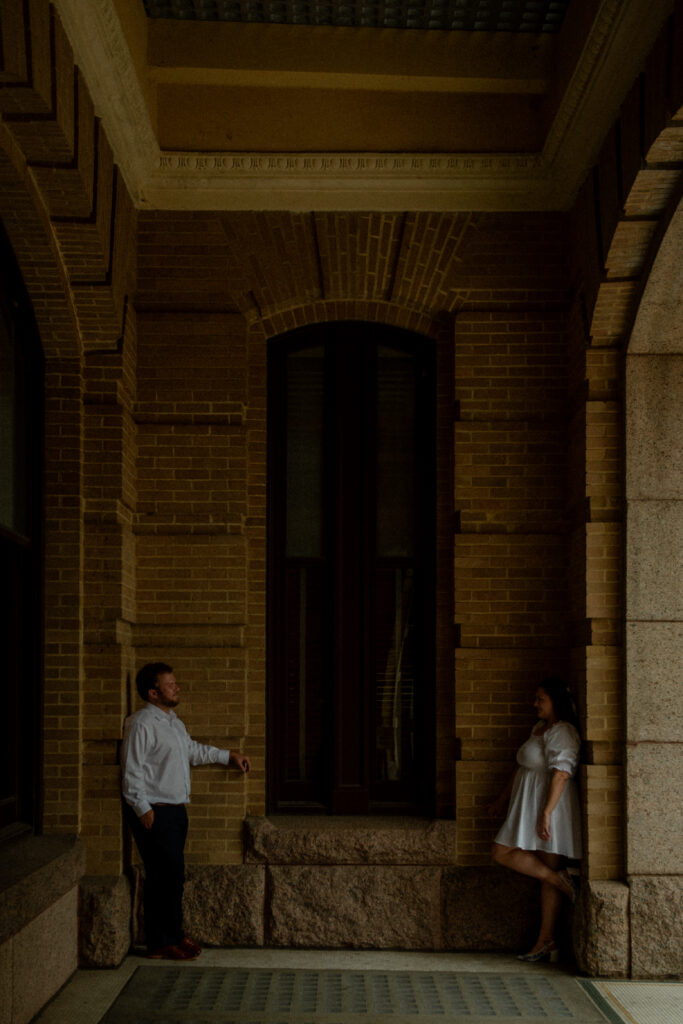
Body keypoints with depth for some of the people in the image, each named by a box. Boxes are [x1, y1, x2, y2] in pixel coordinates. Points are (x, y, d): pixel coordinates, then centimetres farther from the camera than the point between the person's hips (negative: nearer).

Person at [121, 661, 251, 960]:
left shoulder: (174, 722, 16)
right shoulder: (141, 724, -14)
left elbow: (193, 750, 33)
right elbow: (132, 771, -16)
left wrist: (228, 756, 33)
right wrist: (143, 809, -19)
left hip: (175, 810, 9)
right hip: (154, 813, -9)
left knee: (173, 876, 13)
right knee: (164, 876, -7)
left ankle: (173, 935, 22)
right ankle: (162, 943, 0)